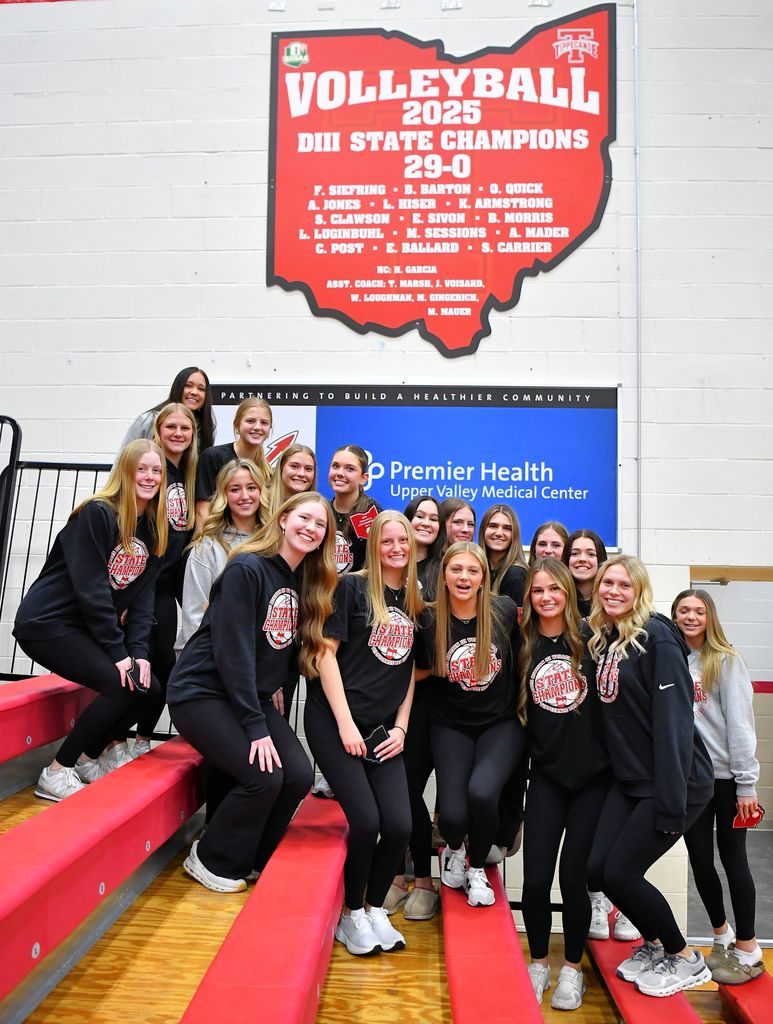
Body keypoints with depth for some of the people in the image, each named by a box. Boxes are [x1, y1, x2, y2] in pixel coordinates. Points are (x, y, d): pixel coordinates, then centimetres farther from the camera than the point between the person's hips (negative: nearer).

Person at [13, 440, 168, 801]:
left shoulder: (154, 529, 6)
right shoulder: (96, 513, -17)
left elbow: (142, 596, 2)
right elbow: (91, 588, -21)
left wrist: (138, 650, -11)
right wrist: (118, 652, -21)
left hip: (92, 626, 8)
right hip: (47, 622, -8)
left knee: (149, 687, -3)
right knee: (123, 686, -21)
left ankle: (88, 757, 17)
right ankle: (56, 772, -5)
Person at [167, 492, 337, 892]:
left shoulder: (304, 583, 6)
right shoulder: (247, 569, -18)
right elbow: (233, 652, -22)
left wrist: (267, 703, 2)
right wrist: (256, 726, -22)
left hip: (250, 696, 7)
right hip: (202, 691, -7)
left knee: (299, 776, -9)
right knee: (263, 779, -20)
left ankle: (252, 862, 15)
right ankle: (211, 861, 6)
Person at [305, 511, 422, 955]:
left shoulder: (416, 601, 10)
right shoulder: (352, 587, -5)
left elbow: (411, 669, 14)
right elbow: (326, 652, -9)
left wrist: (401, 727, 5)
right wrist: (345, 723, -13)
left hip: (384, 730, 5)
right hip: (335, 721, -4)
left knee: (400, 826, -7)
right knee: (366, 821, -13)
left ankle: (376, 909, 19)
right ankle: (352, 914, 13)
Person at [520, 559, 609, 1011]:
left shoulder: (590, 640, -4)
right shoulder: (524, 647, 2)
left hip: (593, 774, -1)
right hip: (547, 774, 2)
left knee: (574, 877, 2)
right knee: (536, 878, 0)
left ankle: (572, 968, 25)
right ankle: (538, 963, 24)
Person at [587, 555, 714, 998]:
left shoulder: (657, 637, -16)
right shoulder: (602, 639, 7)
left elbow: (674, 720, -21)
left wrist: (672, 803, -23)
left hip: (674, 783, -7)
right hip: (629, 780, 7)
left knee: (620, 872, -5)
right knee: (597, 870, 2)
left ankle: (685, 959, 19)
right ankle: (654, 943, 28)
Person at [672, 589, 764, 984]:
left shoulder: (727, 661, -5)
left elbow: (740, 723, -8)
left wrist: (746, 784, -10)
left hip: (725, 777, -4)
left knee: (732, 858, 4)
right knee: (700, 860, 11)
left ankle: (747, 950, 18)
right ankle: (722, 936, 32)